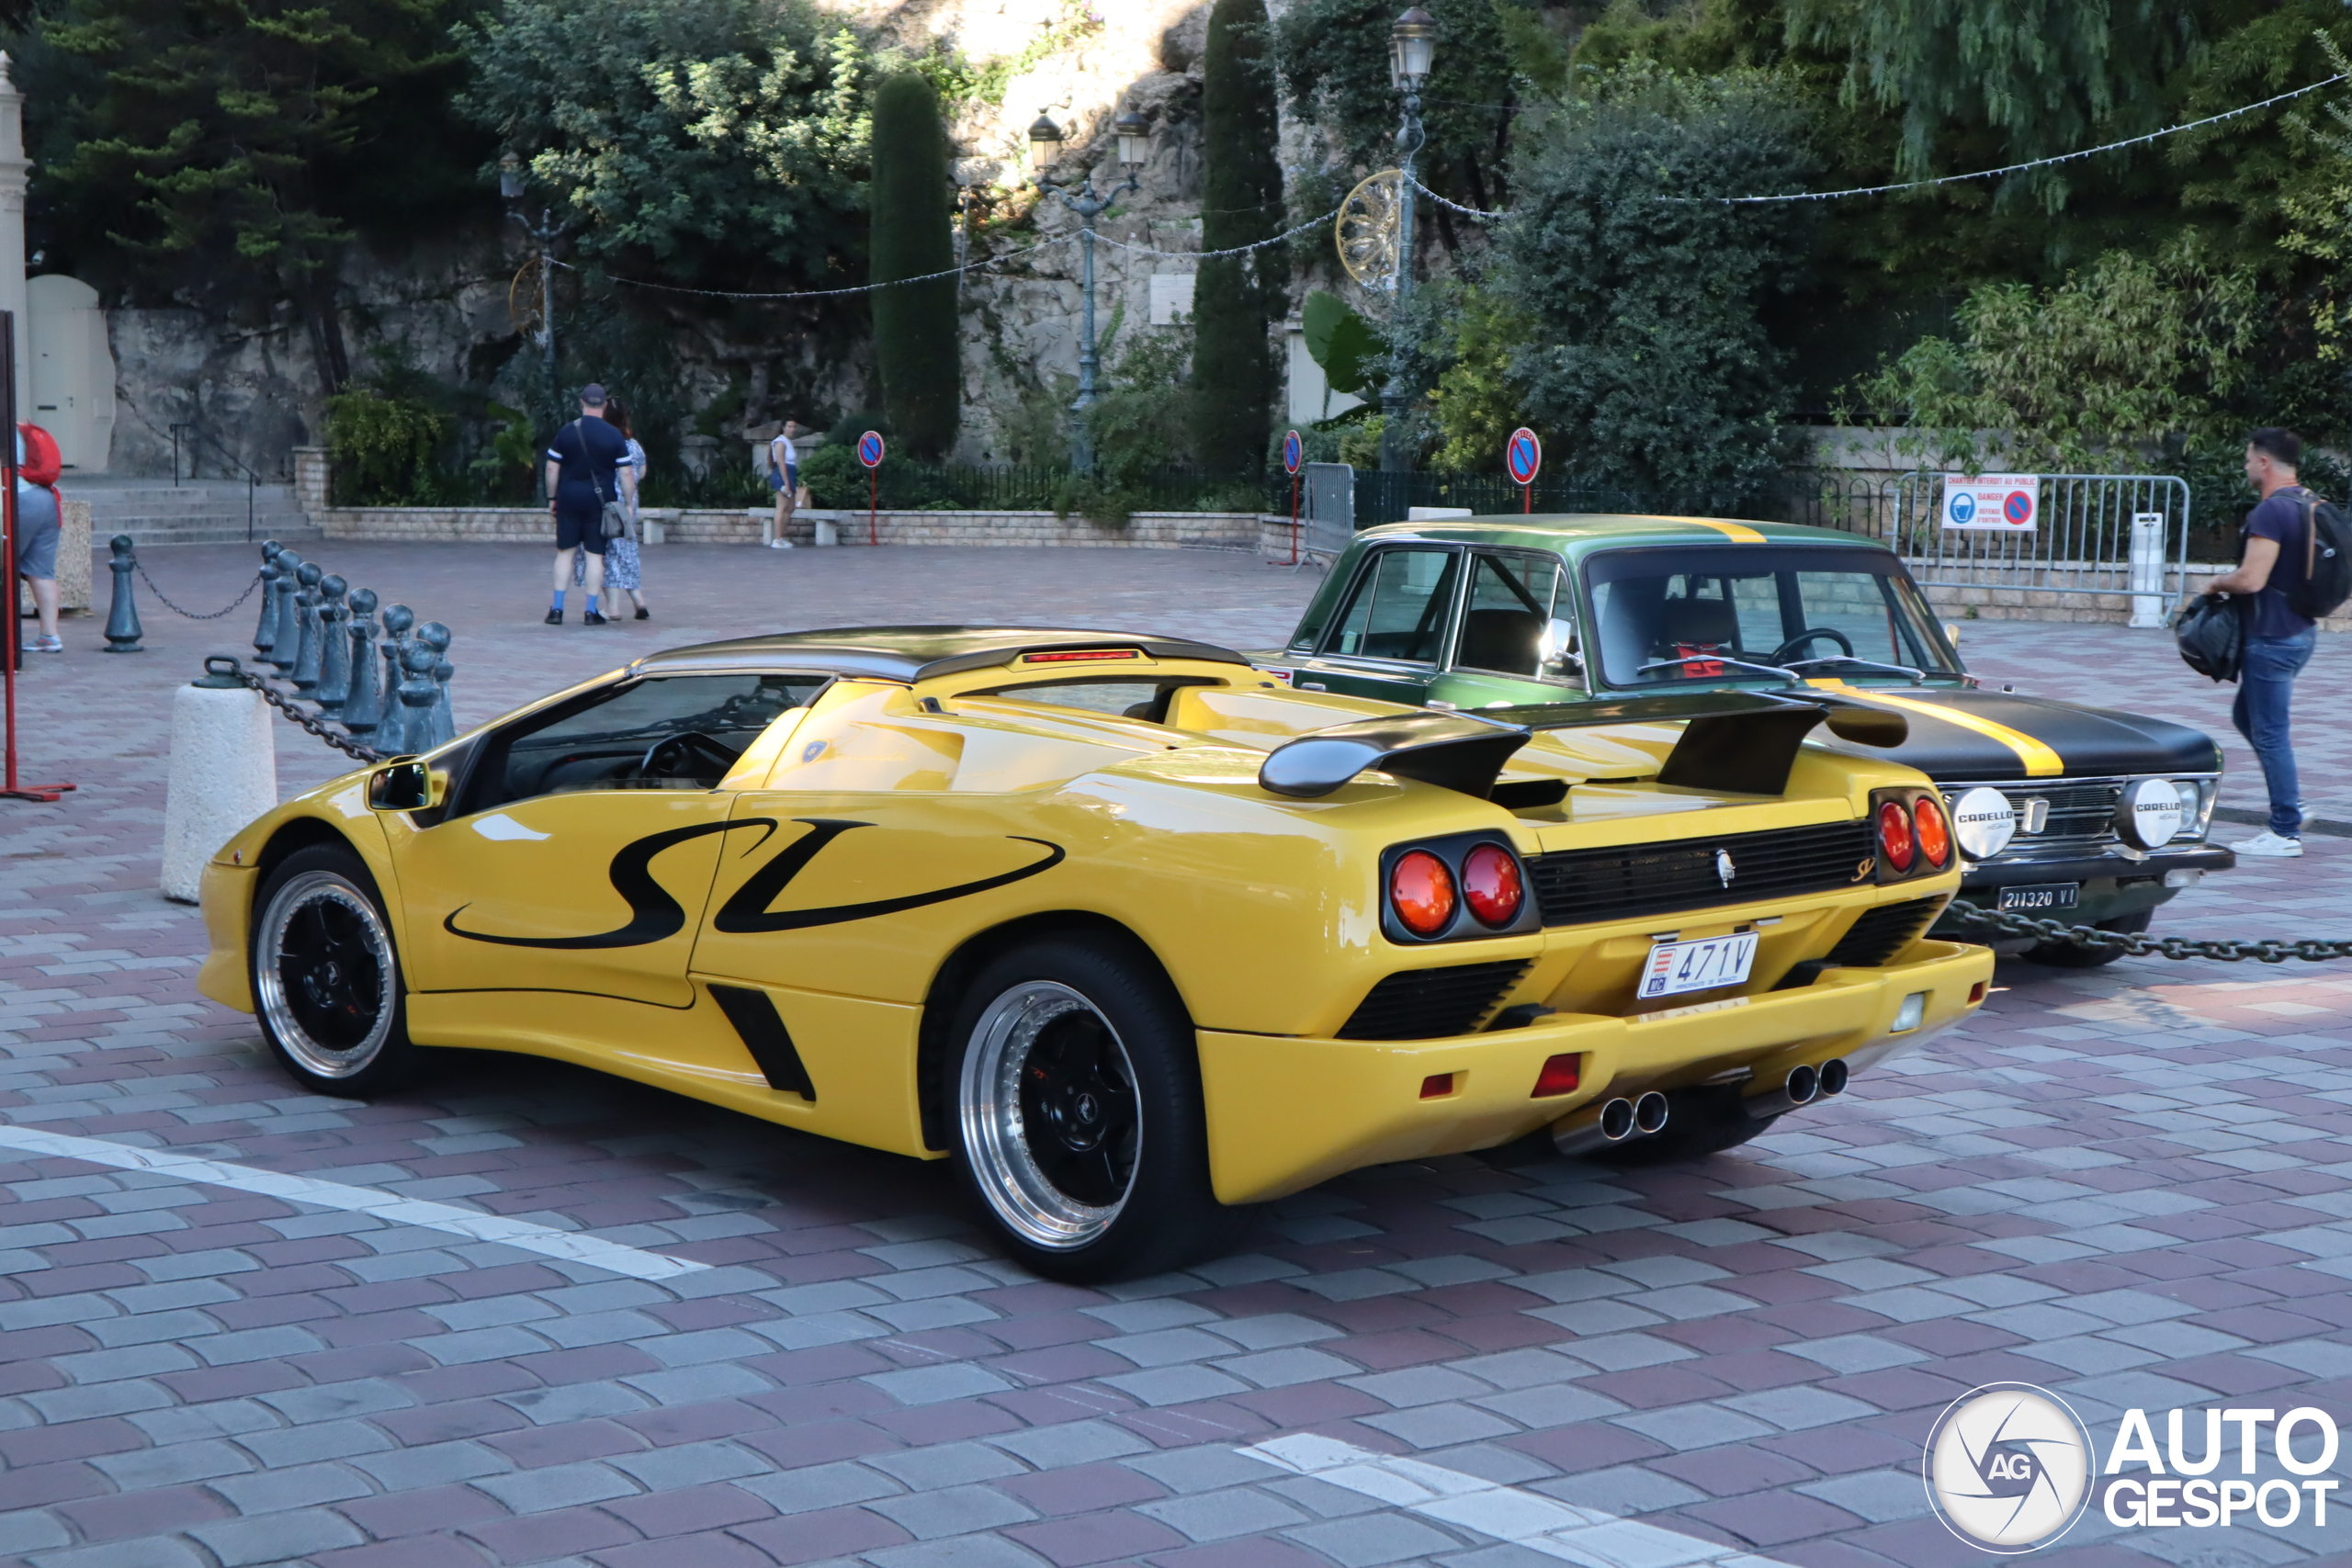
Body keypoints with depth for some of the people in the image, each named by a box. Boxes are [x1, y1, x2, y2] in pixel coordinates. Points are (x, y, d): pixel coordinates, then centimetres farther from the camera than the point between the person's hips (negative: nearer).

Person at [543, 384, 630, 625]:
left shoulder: (566, 432, 0)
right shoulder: (614, 436, -3)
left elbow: (552, 469, 1)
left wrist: (552, 499, 11)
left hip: (569, 498, 1)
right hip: (600, 500, -1)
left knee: (565, 552, 8)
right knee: (595, 555, 2)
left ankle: (557, 609, 6)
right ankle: (590, 612, 2)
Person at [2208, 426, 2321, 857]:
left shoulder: (2271, 511, -20)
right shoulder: (2311, 506, 11)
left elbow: (2251, 579, -26)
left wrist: (2216, 584, -6)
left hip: (2273, 638, -10)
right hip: (2300, 630, 10)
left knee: (2269, 733, -3)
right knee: (2247, 716, 21)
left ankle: (2286, 832, 2)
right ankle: (2291, 803, 20)